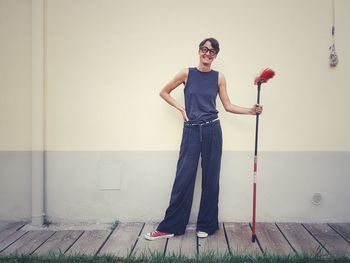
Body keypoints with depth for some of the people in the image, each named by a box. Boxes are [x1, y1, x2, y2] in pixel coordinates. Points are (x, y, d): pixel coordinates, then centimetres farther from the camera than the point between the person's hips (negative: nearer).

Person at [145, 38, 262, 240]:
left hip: (212, 130, 1)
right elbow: (164, 92, 11)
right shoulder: (187, 73, 3)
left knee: (211, 178, 6)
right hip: (191, 130, -1)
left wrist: (250, 111, -1)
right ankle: (170, 227, 10)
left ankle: (207, 225, 20)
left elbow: (228, 106, 10)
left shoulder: (219, 78, 6)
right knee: (184, 178, -1)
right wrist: (181, 108, 1)